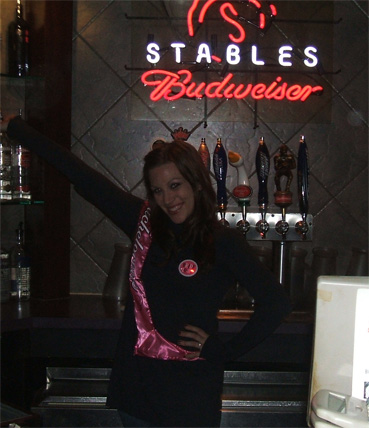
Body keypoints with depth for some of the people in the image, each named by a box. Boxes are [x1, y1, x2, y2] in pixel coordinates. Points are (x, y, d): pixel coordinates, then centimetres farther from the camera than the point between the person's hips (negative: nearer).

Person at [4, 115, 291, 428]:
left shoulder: (224, 243, -10)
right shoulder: (145, 223, 1)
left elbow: (277, 303, -14)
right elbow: (82, 177, 4)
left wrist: (223, 351, -12)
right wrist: (15, 128, 8)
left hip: (190, 393, -4)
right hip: (136, 381, 4)